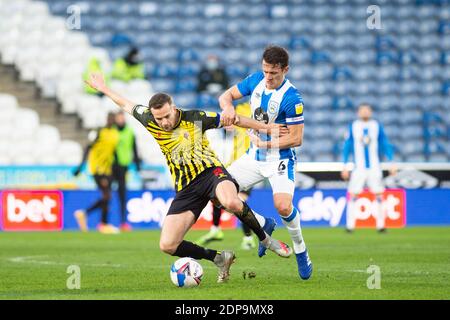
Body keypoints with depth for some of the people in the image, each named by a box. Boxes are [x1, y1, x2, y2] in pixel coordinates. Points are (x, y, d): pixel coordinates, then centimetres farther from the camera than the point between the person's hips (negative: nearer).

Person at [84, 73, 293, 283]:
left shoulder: (194, 118, -5)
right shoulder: (150, 121, 3)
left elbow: (233, 120, 5)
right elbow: (127, 105, 22)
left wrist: (265, 128, 8)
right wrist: (104, 89, 32)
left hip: (211, 172, -4)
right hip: (185, 189, 4)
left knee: (231, 203, -41)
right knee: (167, 246, -10)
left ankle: (265, 239, -15)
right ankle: (219, 259, 8)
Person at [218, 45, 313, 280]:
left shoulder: (291, 99, -22)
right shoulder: (256, 80, -3)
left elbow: (296, 138, -20)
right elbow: (226, 95, 4)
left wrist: (267, 143, -22)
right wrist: (228, 107, -18)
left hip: (279, 159, -7)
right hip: (254, 156, 7)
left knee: (283, 206, -28)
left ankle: (301, 251, 0)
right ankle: (264, 225, 18)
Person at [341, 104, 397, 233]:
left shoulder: (377, 126, 5)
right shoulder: (353, 126, 4)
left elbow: (385, 145, 8)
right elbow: (347, 147, 7)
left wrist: (392, 163, 1)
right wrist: (345, 166, 2)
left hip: (374, 167, 1)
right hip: (359, 168, -1)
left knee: (379, 195, -3)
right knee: (352, 195, -8)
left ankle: (380, 225, 3)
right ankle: (350, 225, -5)